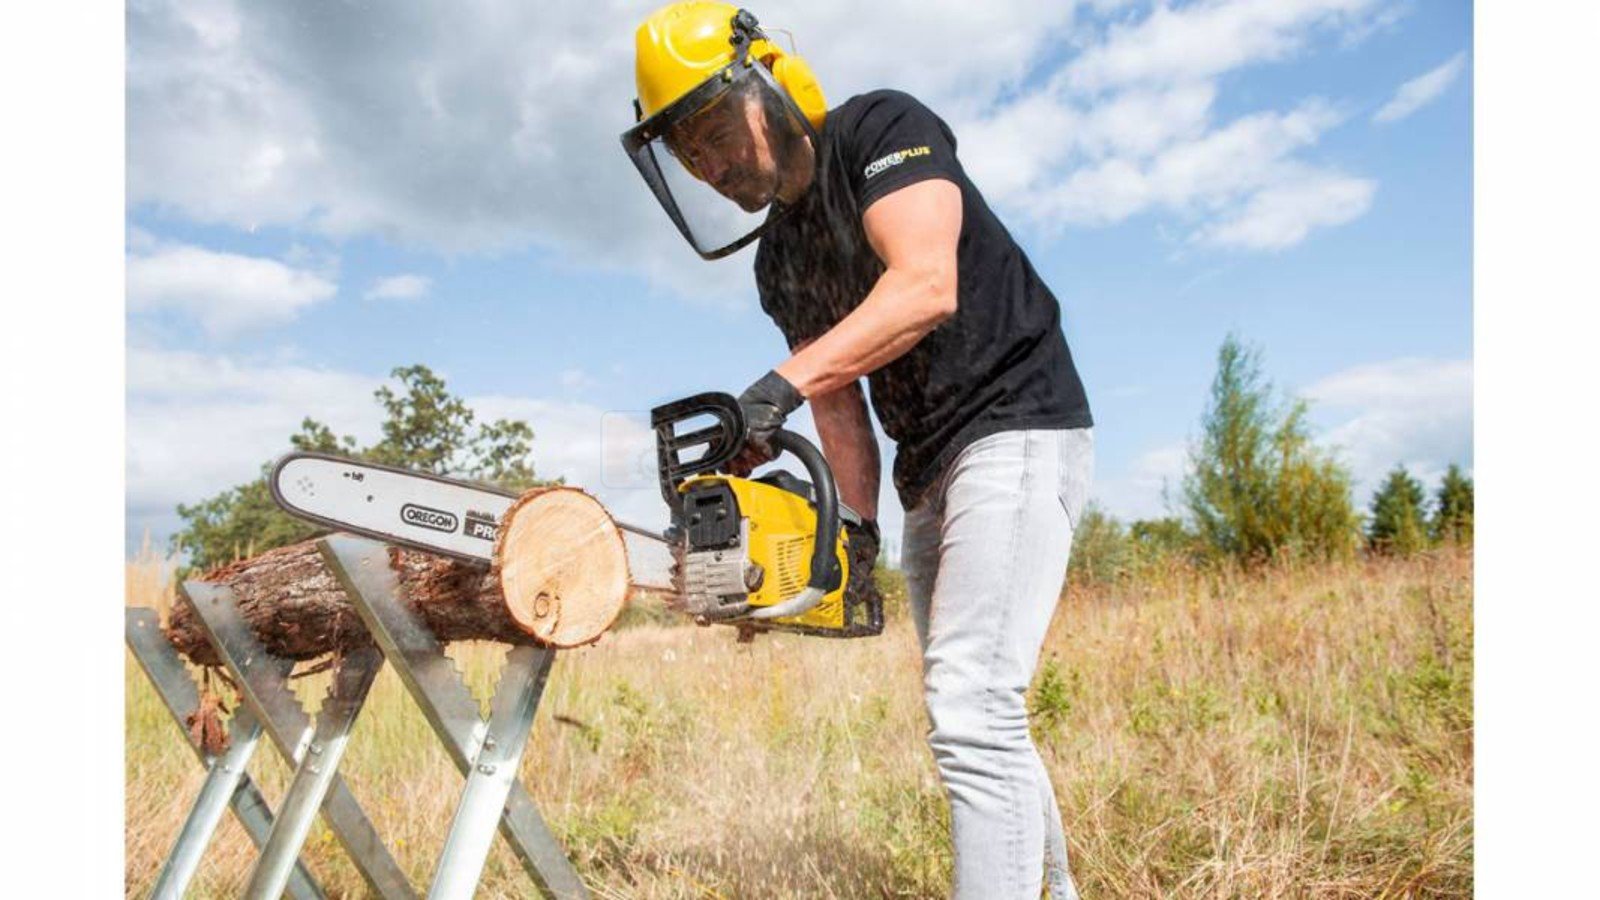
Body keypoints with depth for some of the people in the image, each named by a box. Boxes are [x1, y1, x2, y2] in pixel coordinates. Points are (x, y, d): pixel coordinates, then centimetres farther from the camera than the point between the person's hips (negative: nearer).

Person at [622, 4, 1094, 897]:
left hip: (1019, 431, -9)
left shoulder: (881, 128, -8)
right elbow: (843, 414, 9)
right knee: (974, 715, 14)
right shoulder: (779, 262, 14)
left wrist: (785, 381, -32)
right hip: (930, 476, 9)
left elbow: (926, 288, -24)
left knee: (972, 707, -19)